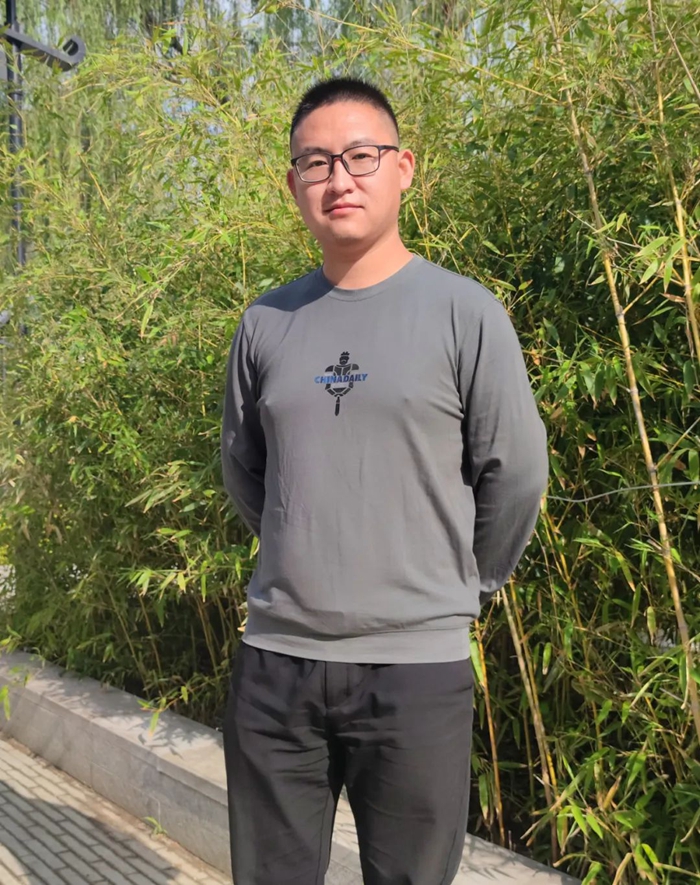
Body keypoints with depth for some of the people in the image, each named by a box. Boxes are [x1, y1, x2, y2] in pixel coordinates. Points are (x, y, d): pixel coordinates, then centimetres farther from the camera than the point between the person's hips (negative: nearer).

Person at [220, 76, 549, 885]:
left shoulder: (463, 313, -5)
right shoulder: (266, 324, 6)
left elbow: (516, 476, -2)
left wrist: (461, 585, 7)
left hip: (417, 667, -3)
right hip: (273, 662, 4)